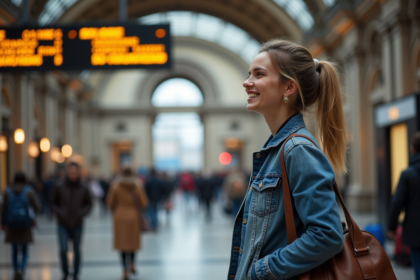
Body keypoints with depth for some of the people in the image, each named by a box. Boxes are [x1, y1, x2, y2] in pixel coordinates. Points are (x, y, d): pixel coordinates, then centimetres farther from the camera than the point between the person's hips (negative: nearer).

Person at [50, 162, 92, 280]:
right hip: (63, 225, -1)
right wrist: (60, 213, -12)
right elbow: (53, 203, 3)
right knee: (63, 249, -11)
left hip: (77, 225, 1)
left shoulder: (84, 188, -6)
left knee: (77, 250, 8)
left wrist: (82, 213, -11)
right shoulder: (60, 187, -7)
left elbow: (89, 204, 6)